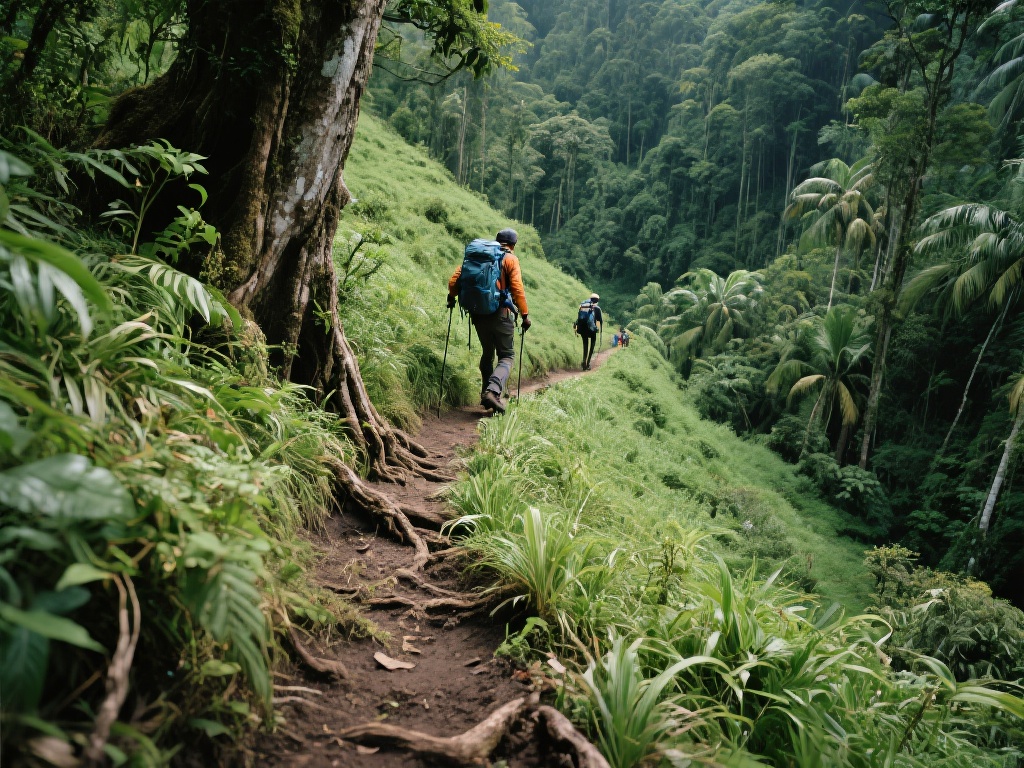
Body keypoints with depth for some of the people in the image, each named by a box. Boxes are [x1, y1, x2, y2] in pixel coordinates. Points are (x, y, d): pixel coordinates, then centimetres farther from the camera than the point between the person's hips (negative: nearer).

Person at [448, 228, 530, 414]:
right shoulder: (510, 259, 0)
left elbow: (454, 281, 4)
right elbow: (517, 289, -11)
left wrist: (452, 297, 21)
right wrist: (525, 315, -5)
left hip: (478, 313, 4)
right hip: (500, 314, -4)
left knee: (487, 354, 21)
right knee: (507, 356, 3)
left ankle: (487, 393, 23)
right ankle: (493, 390, -20)